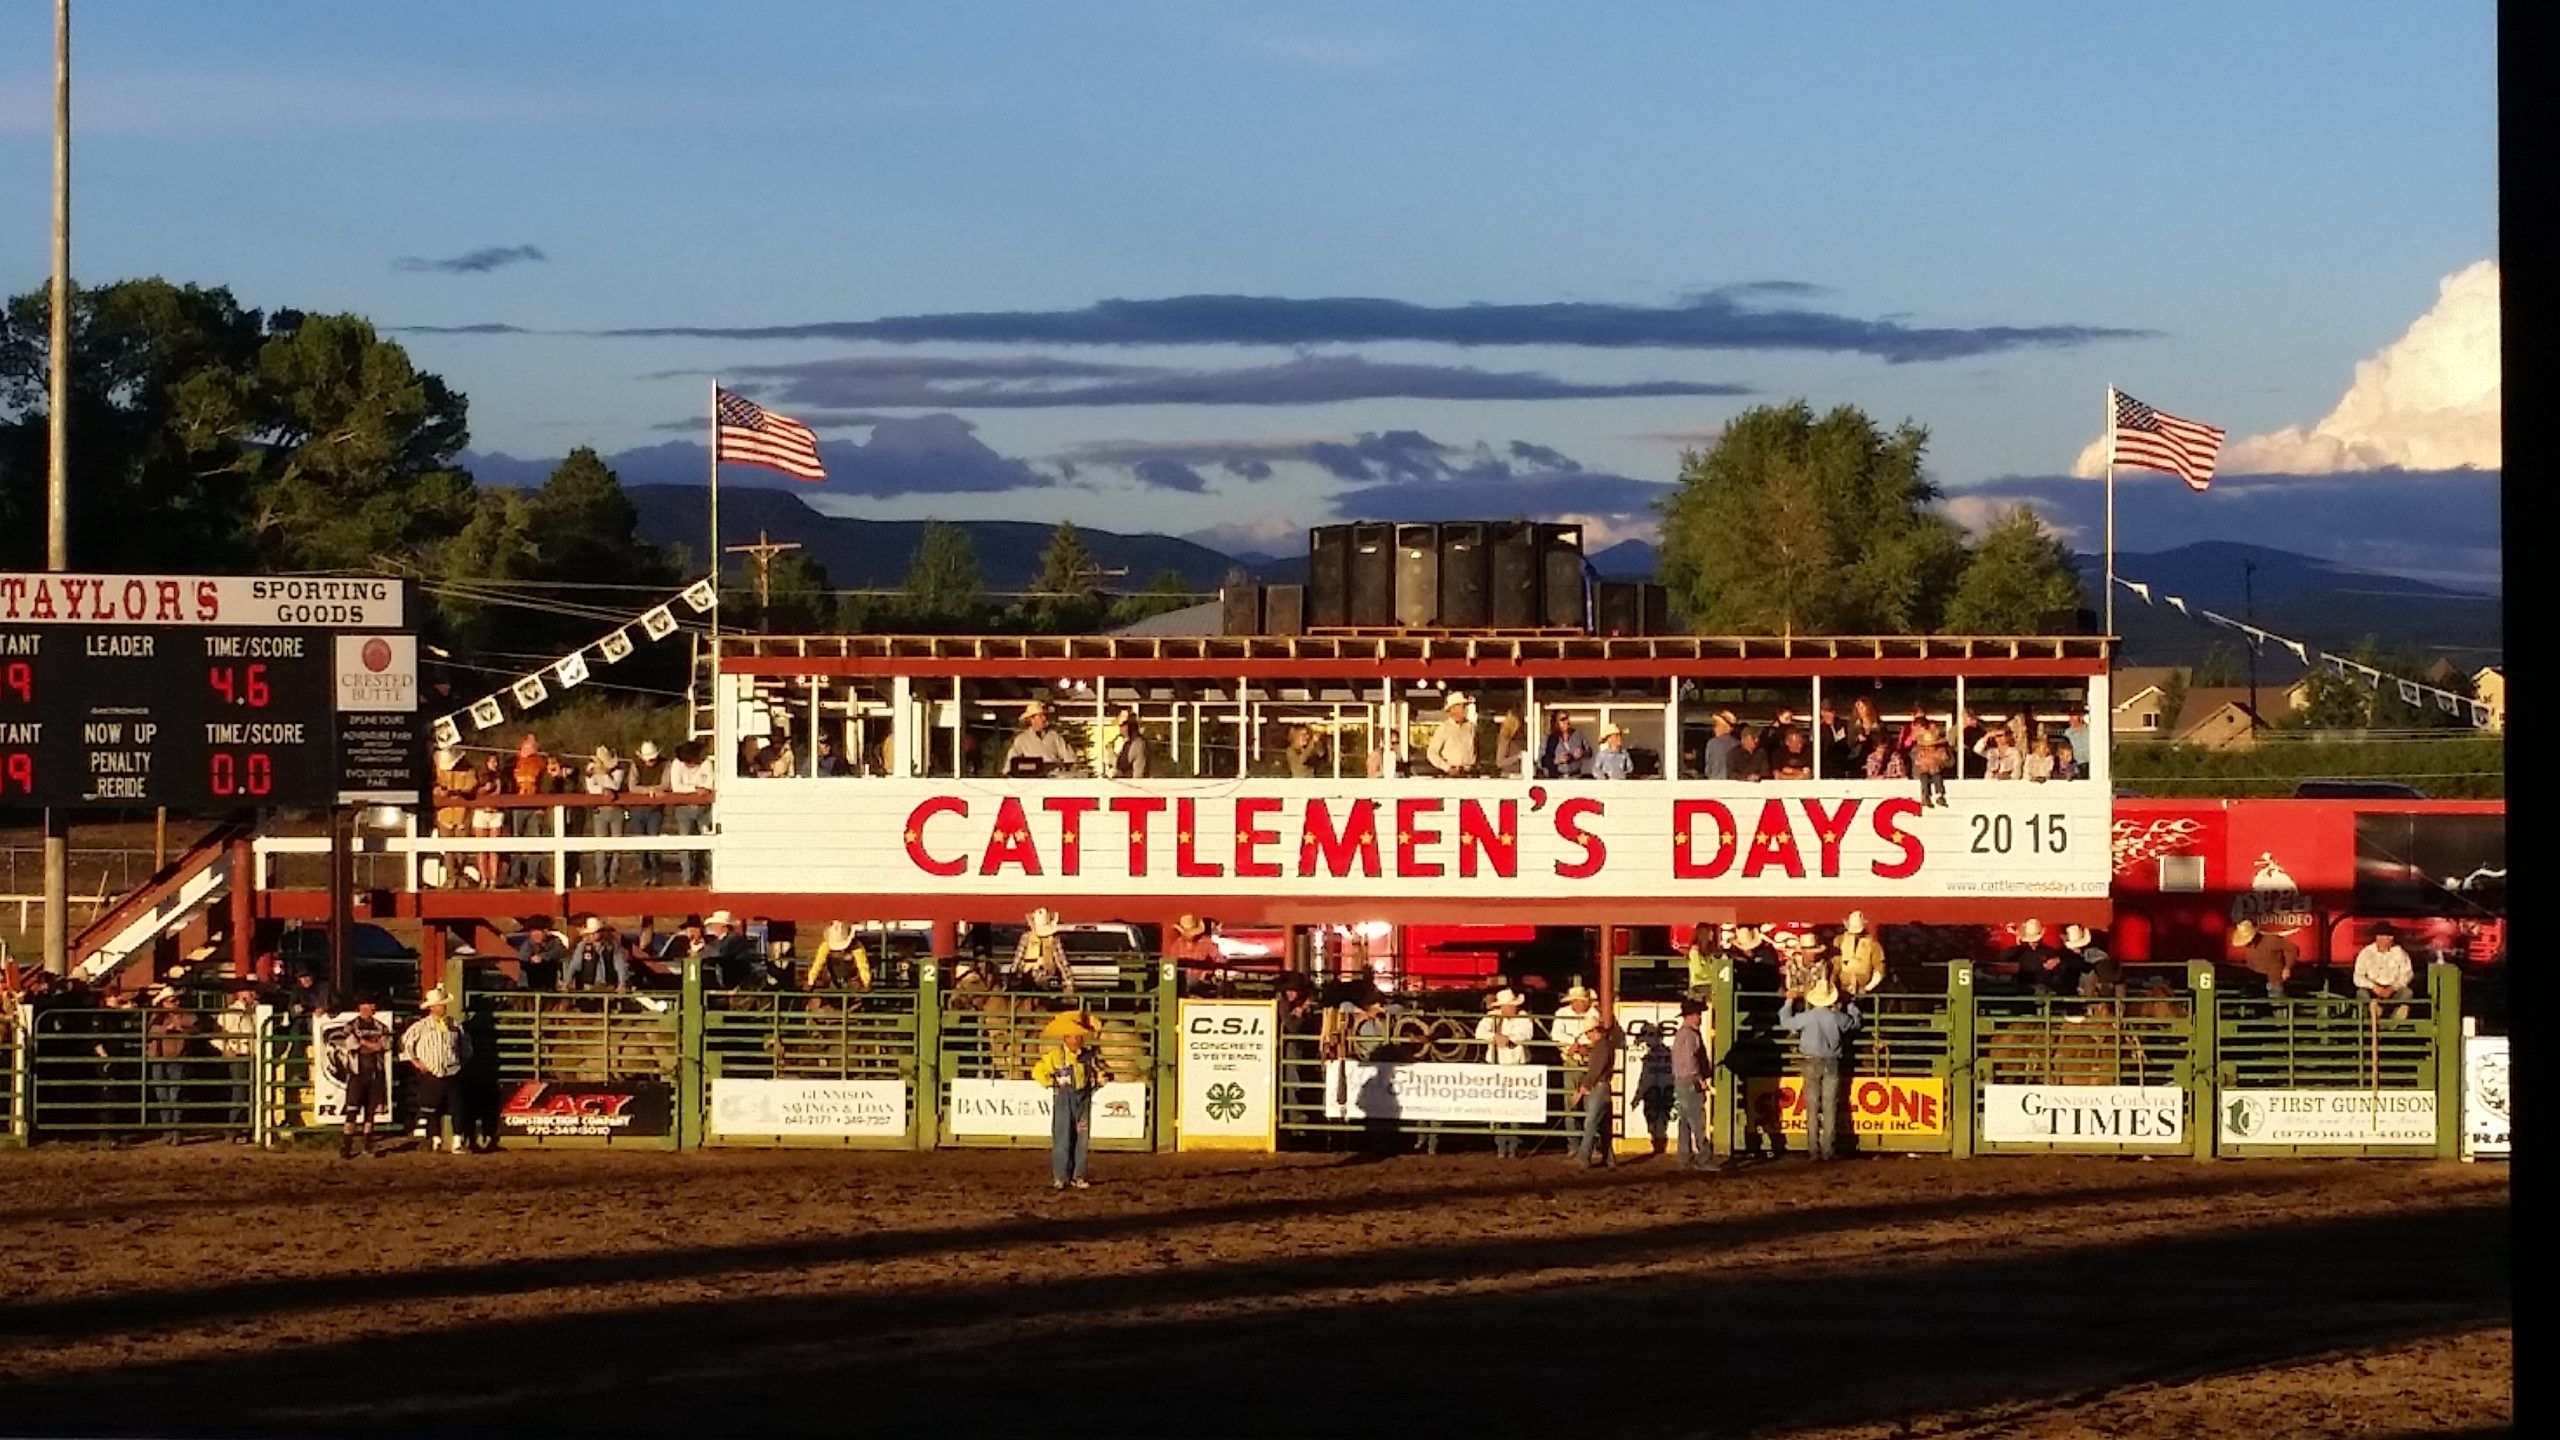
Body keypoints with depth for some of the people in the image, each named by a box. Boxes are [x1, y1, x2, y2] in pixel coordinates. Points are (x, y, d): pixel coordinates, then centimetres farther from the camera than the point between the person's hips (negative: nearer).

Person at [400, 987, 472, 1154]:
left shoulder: (454, 1025, 7)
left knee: (456, 1109, -2)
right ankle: (436, 1141, 10)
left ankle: (458, 1142, 2)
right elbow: (405, 1042, 2)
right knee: (432, 1111, 1)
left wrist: (464, 1060, 16)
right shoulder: (421, 1026, -3)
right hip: (431, 1076, -2)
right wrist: (415, 1061, -1)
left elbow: (465, 1043, 24)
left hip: (453, 1074, 2)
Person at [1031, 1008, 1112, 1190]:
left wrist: (1097, 1084, 4)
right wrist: (1052, 1084, -6)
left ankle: (1078, 1177, 9)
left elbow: (1105, 1072, 18)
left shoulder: (1089, 1056, 6)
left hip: (1083, 1098, 3)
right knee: (1062, 1137, -5)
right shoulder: (1054, 1056, -4)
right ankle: (1059, 1177, -2)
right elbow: (1038, 1072, 0)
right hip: (1063, 1098, -3)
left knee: (1082, 1137, 3)